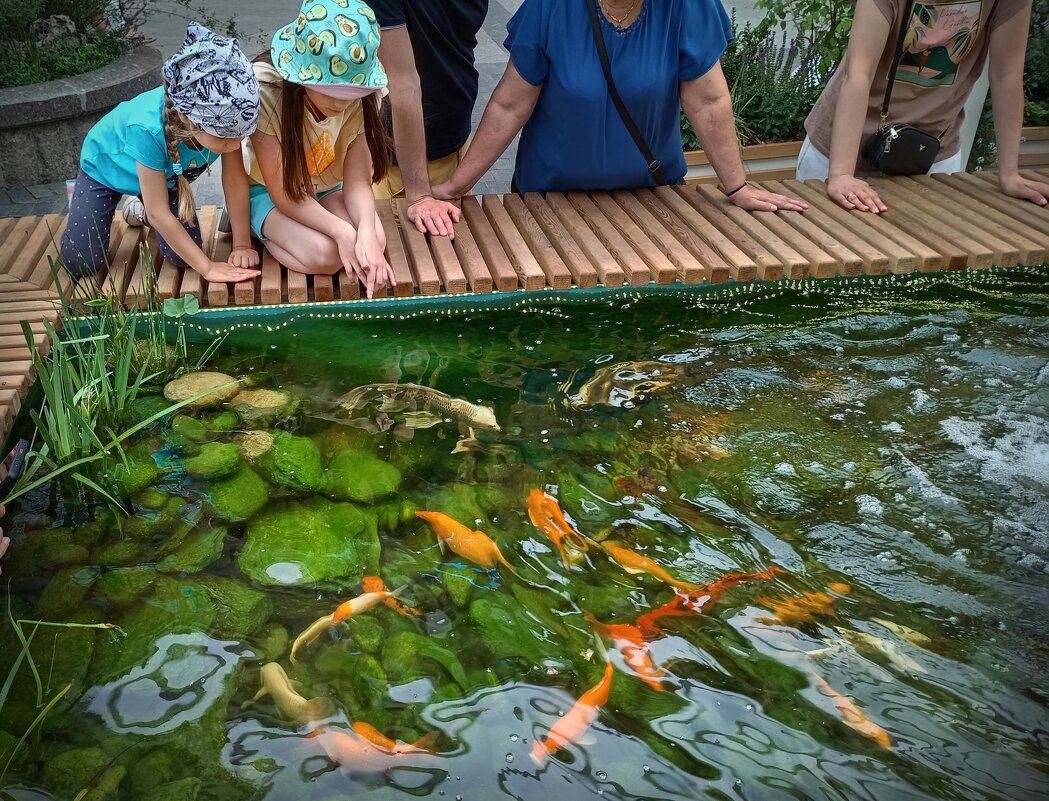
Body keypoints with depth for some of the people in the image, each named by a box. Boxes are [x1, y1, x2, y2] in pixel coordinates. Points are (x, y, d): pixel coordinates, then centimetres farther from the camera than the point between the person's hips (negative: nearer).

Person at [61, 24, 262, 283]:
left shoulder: (223, 115, -36)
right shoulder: (148, 129, -45)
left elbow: (235, 181, -23)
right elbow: (159, 214, -36)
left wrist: (242, 245, -23)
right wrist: (208, 267, -34)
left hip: (167, 174, 4)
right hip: (106, 166, -4)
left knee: (182, 256, -7)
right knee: (82, 264, -9)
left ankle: (141, 209, 22)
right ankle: (81, 205, 22)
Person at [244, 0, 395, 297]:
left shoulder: (361, 96, -23)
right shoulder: (265, 90, -32)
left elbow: (357, 180, -20)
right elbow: (282, 193, -26)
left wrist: (366, 233, -41)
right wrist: (342, 231, -39)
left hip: (328, 188, 3)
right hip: (267, 191, -2)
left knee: (374, 240, -26)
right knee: (324, 253, -29)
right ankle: (253, 226, 1)